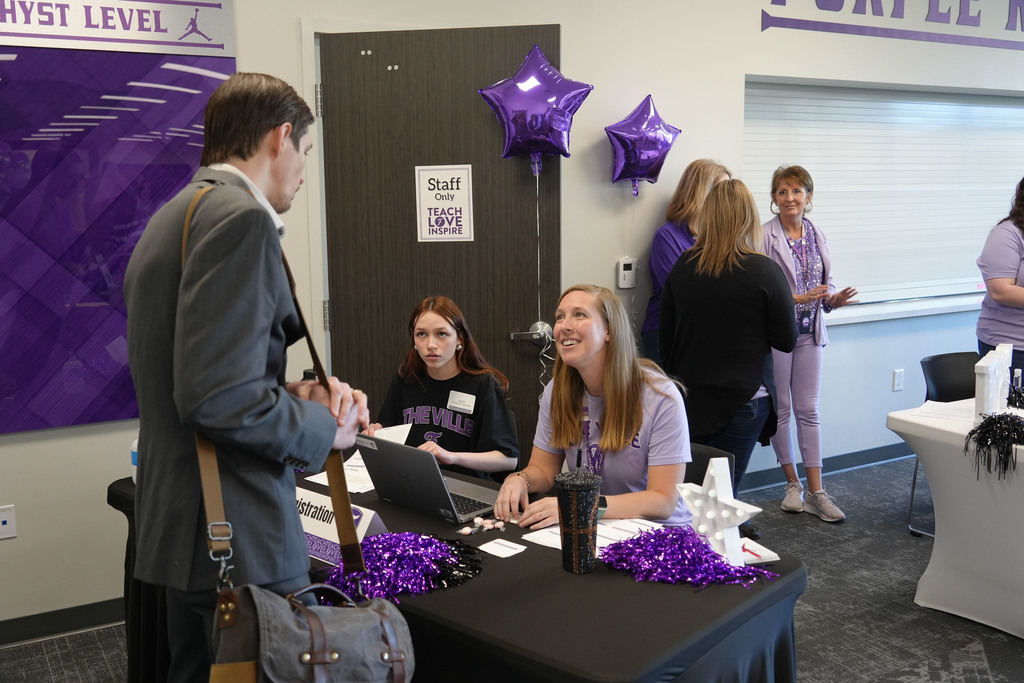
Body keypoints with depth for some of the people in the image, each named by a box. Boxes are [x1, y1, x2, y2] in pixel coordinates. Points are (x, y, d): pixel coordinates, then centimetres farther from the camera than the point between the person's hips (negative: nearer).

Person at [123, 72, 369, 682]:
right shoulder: (242, 218, -17)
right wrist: (321, 427, -10)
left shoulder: (175, 215, 13)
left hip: (182, 524, 10)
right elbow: (218, 396, -25)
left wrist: (297, 393, 5)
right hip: (239, 538, -10)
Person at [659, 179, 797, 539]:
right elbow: (787, 341, -7)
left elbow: (666, 338, 6)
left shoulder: (682, 268, -3)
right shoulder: (766, 272, -14)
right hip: (742, 399, -4)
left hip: (689, 398, 4)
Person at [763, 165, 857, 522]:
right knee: (781, 409, 6)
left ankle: (816, 492, 10)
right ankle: (793, 484, 21)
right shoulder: (764, 237, -9)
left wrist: (834, 299, -6)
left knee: (808, 410, 6)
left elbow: (824, 284, 15)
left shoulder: (817, 236, 9)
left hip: (809, 332, 4)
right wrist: (797, 298, -22)